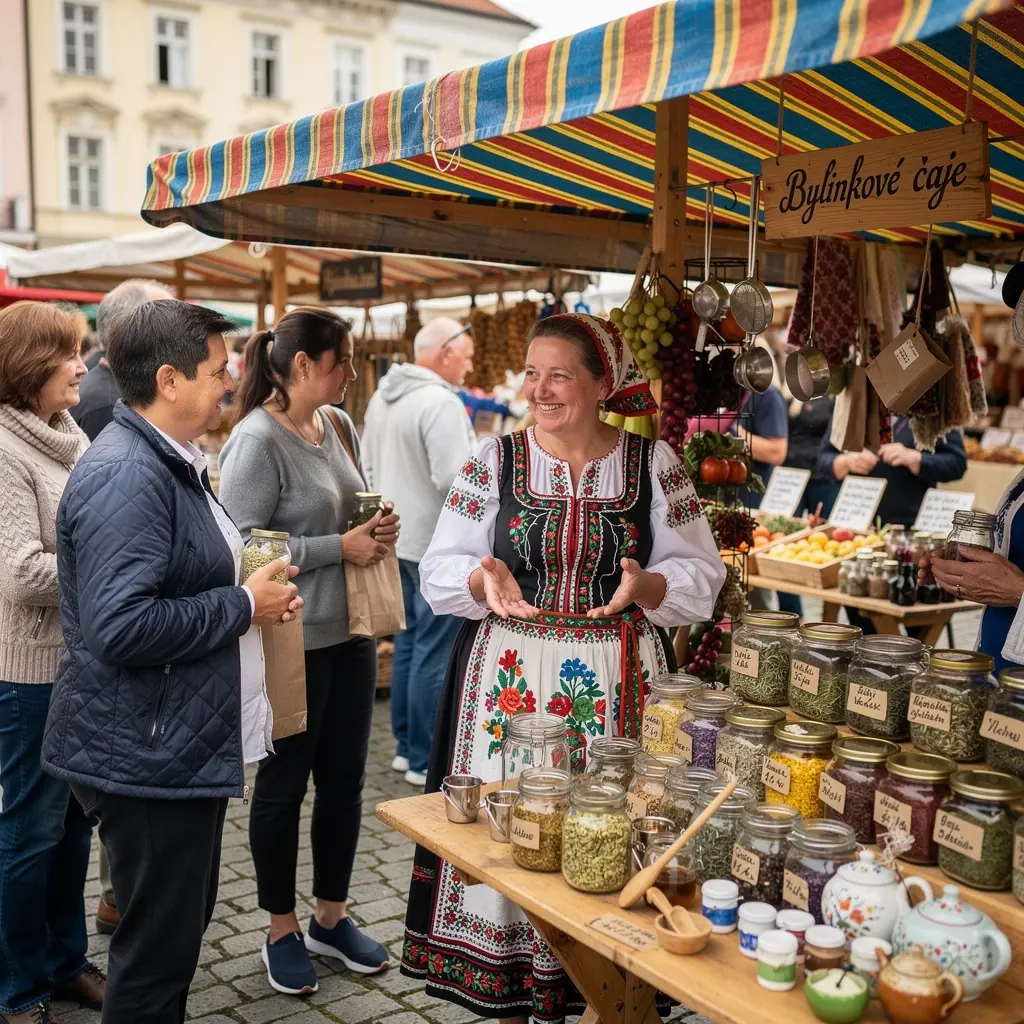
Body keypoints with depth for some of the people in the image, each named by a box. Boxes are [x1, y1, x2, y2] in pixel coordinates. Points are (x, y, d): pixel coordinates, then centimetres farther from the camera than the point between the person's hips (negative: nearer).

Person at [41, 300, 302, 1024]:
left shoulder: (170, 462, 12)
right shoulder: (127, 476, -22)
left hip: (185, 745, 10)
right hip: (150, 756, -10)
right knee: (159, 947, 4)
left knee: (181, 927, 22)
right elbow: (122, 626, -30)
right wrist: (243, 606, -18)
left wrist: (256, 591, 7)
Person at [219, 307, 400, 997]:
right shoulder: (257, 440, -16)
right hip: (292, 640, -7)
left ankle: (332, 916, 33)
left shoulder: (339, 426, 6)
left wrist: (379, 529, -2)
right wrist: (340, 548, -21)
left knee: (345, 779, 15)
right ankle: (283, 929, 27)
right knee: (285, 783, 9)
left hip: (350, 631, 7)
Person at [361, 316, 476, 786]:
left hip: (400, 539, 10)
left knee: (408, 641, 17)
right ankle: (427, 760, 5)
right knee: (435, 652, -2)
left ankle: (406, 745, 26)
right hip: (438, 544, -10)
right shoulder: (441, 402, -19)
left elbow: (368, 467, 19)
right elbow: (454, 480, -25)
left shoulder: (382, 397, 11)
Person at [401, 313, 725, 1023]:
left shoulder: (653, 464, 3)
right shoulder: (494, 459, 3)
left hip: (618, 686, 0)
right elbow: (441, 571, 4)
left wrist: (645, 585, -17)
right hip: (510, 677, 1)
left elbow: (700, 577, 3)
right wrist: (484, 578, -18)